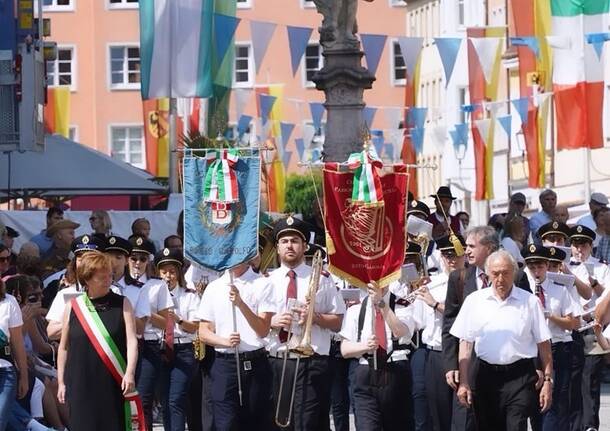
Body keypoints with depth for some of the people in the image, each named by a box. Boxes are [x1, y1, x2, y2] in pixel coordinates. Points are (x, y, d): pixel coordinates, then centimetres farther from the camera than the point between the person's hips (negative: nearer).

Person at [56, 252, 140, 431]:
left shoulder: (122, 304, 3)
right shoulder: (72, 307, 4)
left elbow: (132, 340, -6)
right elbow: (64, 347, 10)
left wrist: (130, 373, -19)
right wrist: (61, 382, 8)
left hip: (113, 385, 0)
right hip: (81, 386, 0)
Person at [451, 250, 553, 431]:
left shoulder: (530, 302, 1)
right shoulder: (474, 300, 5)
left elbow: (543, 343, 3)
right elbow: (465, 343, 6)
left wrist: (547, 380, -2)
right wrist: (463, 382, 0)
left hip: (520, 377, -2)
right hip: (486, 374, 2)